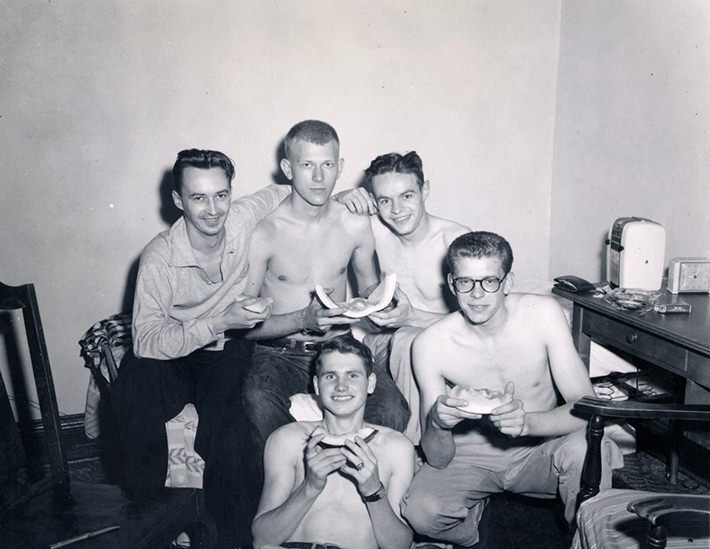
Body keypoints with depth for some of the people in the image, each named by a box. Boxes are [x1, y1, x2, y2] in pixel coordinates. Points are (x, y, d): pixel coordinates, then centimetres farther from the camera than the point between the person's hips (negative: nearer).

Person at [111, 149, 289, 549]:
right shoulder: (160, 257, -19)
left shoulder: (242, 219, -11)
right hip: (170, 352, -1)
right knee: (133, 394, -31)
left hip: (228, 347, 1)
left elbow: (286, 191, 9)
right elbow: (146, 341, -22)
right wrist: (221, 322, -33)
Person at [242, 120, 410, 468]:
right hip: (278, 354, -2)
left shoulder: (356, 225, 4)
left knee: (392, 407, -26)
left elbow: (370, 288, 20)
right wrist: (303, 319, -22)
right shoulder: (263, 231, -8)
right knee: (260, 404, -36)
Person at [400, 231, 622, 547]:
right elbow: (438, 460, -15)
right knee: (421, 511, -27)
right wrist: (437, 424, -39)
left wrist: (528, 421, -38)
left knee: (585, 448, -31)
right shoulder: (430, 345, -19)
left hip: (539, 450, 1)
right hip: (471, 457, 0)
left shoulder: (543, 314, -17)